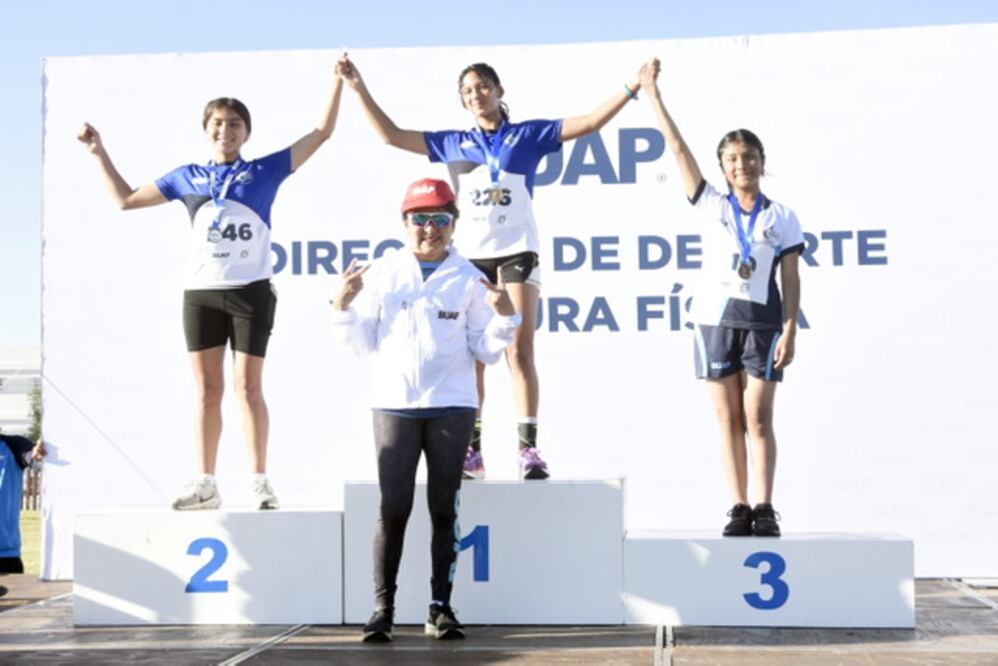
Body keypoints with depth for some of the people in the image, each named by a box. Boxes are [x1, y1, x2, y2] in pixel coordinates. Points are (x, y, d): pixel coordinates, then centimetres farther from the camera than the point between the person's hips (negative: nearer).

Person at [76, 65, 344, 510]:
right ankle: (205, 485, 9)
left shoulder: (265, 170, 5)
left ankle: (260, 483, 4)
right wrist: (99, 153, 19)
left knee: (247, 387, -2)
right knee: (206, 389, 5)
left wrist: (337, 81, -1)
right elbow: (126, 200, 20)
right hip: (199, 294, 3)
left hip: (251, 292, -3)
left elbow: (321, 133, 4)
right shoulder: (188, 177, 12)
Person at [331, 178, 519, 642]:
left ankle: (441, 607, 10)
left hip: (452, 407, 1)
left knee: (444, 508, 5)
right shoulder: (382, 273, 5)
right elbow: (361, 343, 6)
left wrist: (504, 316, -11)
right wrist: (343, 305, -10)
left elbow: (486, 351, 5)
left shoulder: (468, 278, 5)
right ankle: (382, 608, 3)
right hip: (394, 405, 0)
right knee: (393, 508, -2)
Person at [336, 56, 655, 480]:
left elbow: (589, 123, 2)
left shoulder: (528, 135, 6)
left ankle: (529, 448, -9)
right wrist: (358, 88, 12)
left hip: (516, 253, -2)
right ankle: (471, 451, 5)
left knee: (519, 352, -8)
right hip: (469, 256, 2)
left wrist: (632, 87, -6)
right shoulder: (453, 144, 12)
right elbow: (391, 135, 15)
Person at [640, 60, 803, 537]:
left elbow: (791, 279, 3)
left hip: (762, 321, -1)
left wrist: (790, 330, -6)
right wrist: (653, 96, 4)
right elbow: (678, 149, 5)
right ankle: (739, 509, 5)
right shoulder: (712, 206, 8)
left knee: (758, 417, -5)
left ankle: (765, 509, -1)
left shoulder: (781, 217, 6)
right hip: (715, 318, 2)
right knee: (728, 418, 2)